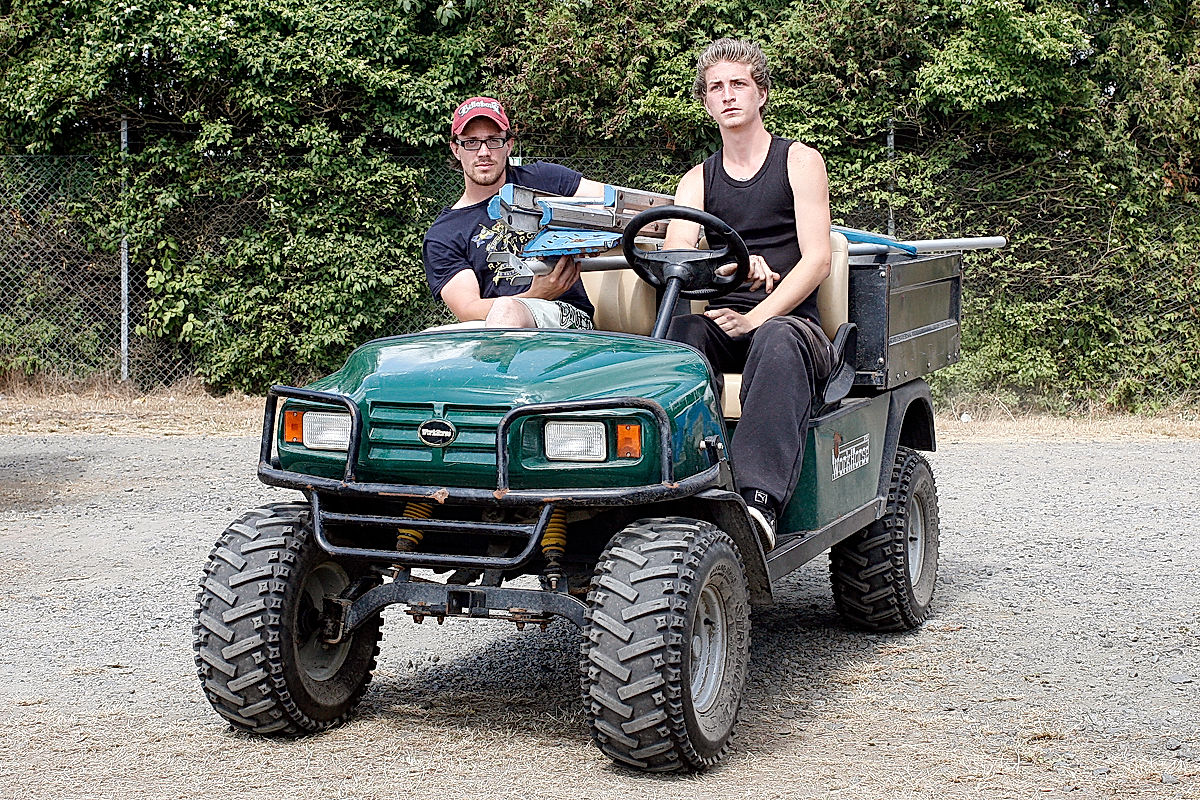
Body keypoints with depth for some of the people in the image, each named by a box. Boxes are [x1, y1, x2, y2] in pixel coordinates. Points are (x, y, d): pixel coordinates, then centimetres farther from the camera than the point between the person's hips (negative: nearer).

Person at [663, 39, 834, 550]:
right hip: (725, 322, 3)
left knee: (775, 341, -39)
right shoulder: (697, 180, 18)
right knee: (678, 331, -32)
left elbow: (816, 260, -4)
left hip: (790, 320, -3)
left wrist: (756, 319, -18)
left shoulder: (800, 162, 8)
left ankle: (760, 500, -54)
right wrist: (727, 265, -22)